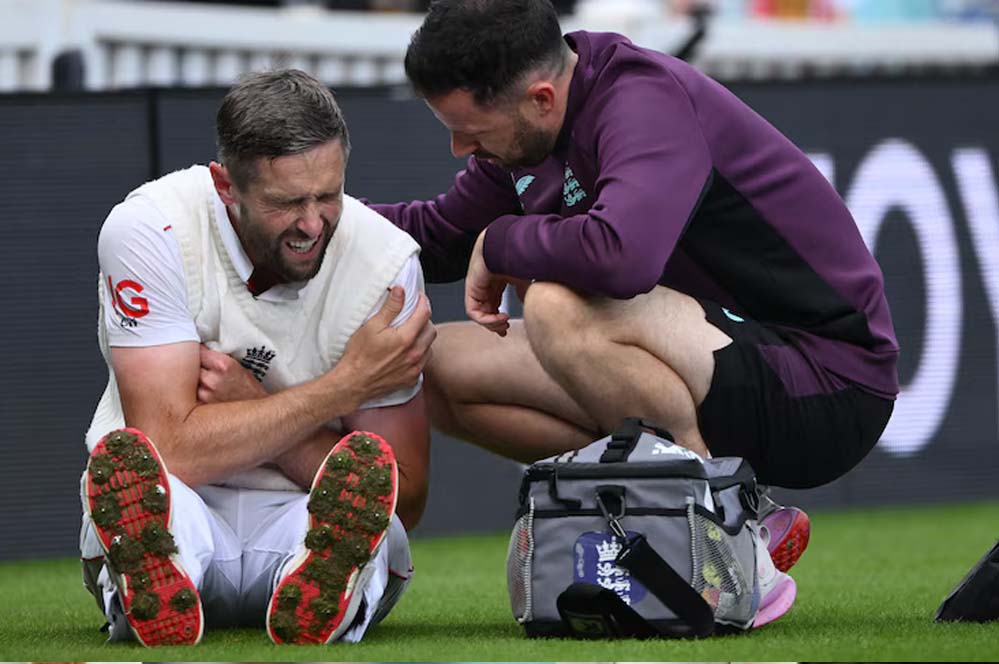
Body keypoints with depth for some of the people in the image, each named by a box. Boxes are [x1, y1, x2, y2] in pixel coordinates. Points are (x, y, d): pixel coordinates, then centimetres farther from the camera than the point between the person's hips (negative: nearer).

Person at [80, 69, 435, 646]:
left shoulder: (386, 260, -10)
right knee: (124, 459, -37)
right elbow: (174, 451, -24)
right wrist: (350, 383, -23)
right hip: (174, 519, -1)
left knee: (371, 465, -34)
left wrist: (253, 409, -21)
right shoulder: (151, 230, -16)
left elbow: (405, 502, -9)